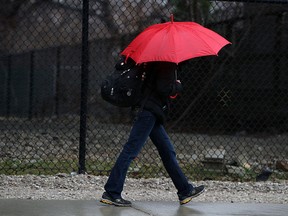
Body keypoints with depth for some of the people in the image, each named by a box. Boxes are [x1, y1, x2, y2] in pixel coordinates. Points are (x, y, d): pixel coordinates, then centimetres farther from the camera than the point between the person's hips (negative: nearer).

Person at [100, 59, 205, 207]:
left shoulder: (158, 62, 15)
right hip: (149, 111, -11)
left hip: (152, 113, 11)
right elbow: (164, 88, -21)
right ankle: (111, 193, -9)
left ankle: (185, 191, 24)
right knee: (131, 151, -10)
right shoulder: (167, 65, -13)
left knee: (168, 151, 15)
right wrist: (178, 86, -4)